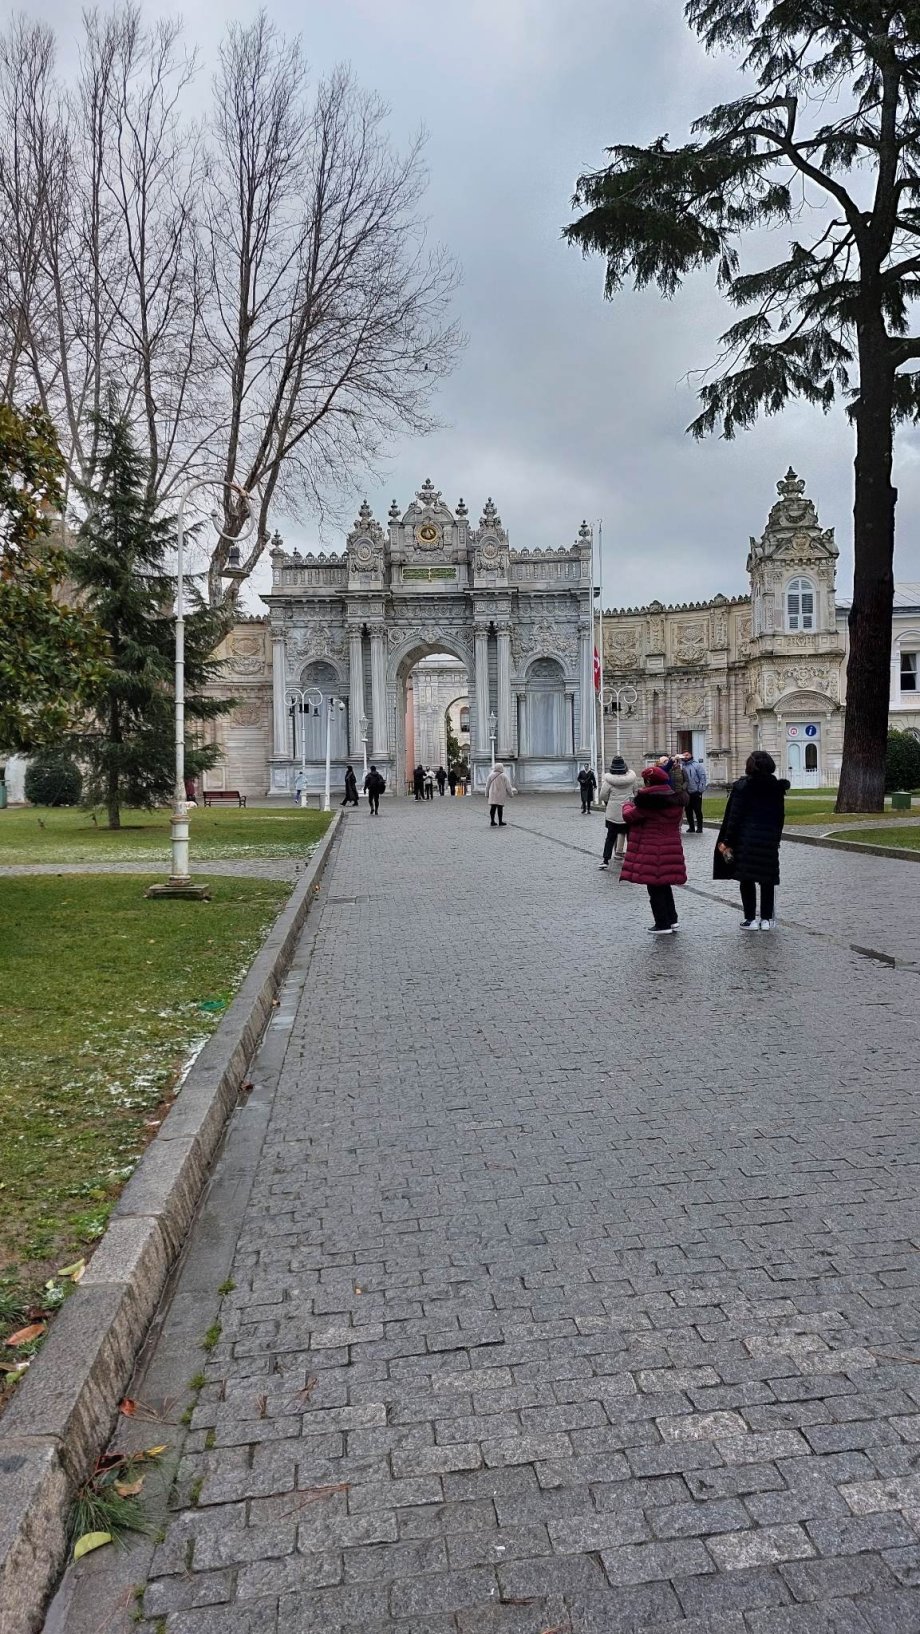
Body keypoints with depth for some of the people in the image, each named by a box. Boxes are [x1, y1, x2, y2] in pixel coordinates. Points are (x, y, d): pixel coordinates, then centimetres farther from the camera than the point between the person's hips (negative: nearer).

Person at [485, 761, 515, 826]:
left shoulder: (491, 775, 1)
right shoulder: (504, 776, -8)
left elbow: (487, 786, 7)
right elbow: (508, 786, -5)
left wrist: (487, 794, 17)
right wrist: (511, 794, 6)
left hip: (492, 795, 3)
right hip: (501, 795, -3)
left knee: (492, 808, 6)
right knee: (500, 808, 1)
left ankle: (492, 822, 7)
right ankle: (500, 822, 5)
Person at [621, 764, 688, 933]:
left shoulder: (647, 800, -15)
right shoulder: (676, 799, 6)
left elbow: (629, 816, -4)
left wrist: (628, 805, 19)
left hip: (651, 850, -7)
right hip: (671, 848, 7)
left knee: (654, 888, 2)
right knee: (665, 885, 20)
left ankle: (663, 924, 4)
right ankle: (672, 920, 24)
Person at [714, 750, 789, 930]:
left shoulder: (742, 786, -8)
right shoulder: (777, 787, 5)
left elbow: (734, 816, -10)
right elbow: (780, 816, 10)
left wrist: (727, 841, -6)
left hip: (746, 840, -4)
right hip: (769, 839, 4)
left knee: (747, 879, 3)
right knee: (768, 879, 10)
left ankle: (750, 919, 4)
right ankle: (767, 919, 12)